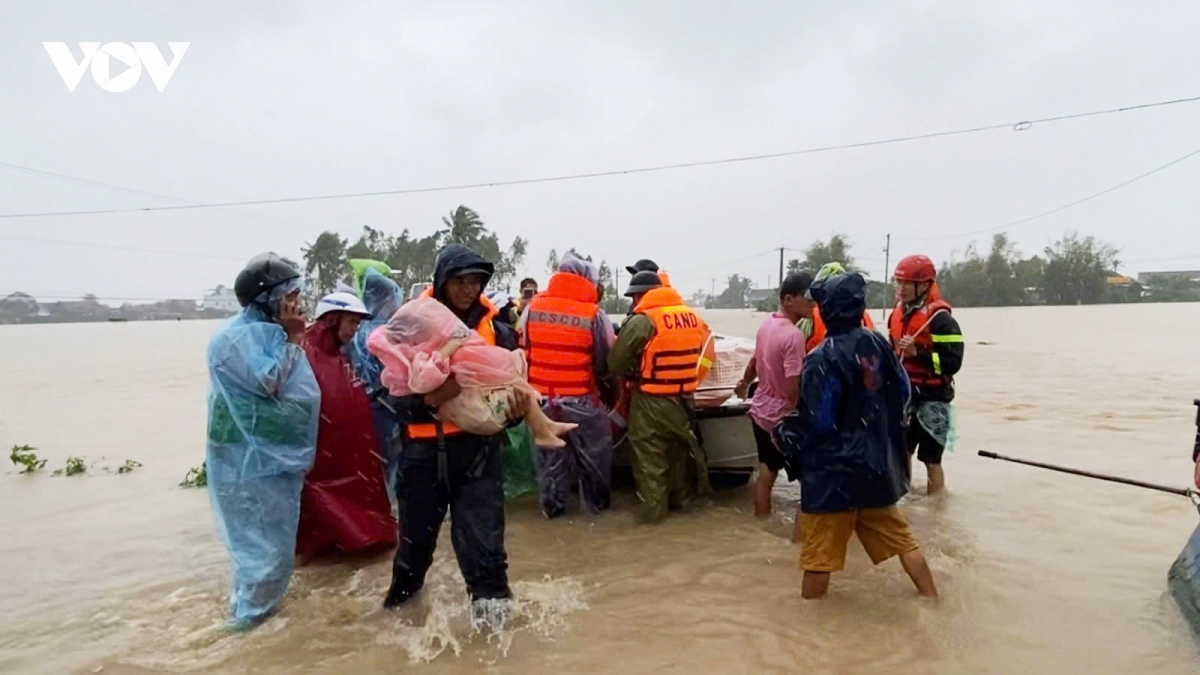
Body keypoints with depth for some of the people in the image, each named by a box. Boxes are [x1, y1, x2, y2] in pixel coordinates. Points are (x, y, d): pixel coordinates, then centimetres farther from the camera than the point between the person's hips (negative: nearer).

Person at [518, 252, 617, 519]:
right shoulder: (594, 314, -13)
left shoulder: (533, 308, -2)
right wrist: (600, 379, 15)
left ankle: (552, 506, 27)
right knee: (593, 454, 16)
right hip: (581, 399, -3)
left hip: (541, 397, 4)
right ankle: (597, 502, 28)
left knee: (549, 454, 17)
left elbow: (522, 349, 7)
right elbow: (607, 361, -6)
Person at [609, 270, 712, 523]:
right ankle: (681, 498, 34)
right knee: (679, 450, 21)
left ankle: (653, 510, 12)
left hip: (651, 401, -6)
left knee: (650, 457, 6)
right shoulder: (693, 317, 5)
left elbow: (615, 364, -12)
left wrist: (632, 374, 7)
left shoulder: (642, 321, -16)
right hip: (684, 397, 7)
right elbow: (698, 353, 15)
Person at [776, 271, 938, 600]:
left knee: (819, 552, 5)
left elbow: (816, 423, -19)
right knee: (900, 537, 23)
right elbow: (902, 395, 10)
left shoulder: (822, 359, -21)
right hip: (878, 462, 7)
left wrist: (785, 432, -1)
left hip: (833, 469, -7)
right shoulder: (879, 344, 1)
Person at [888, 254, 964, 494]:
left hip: (932, 398, -8)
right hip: (904, 395, 8)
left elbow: (952, 363, -21)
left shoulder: (940, 319, -17)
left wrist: (917, 353, -29)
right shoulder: (897, 313, 8)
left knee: (931, 460, 1)